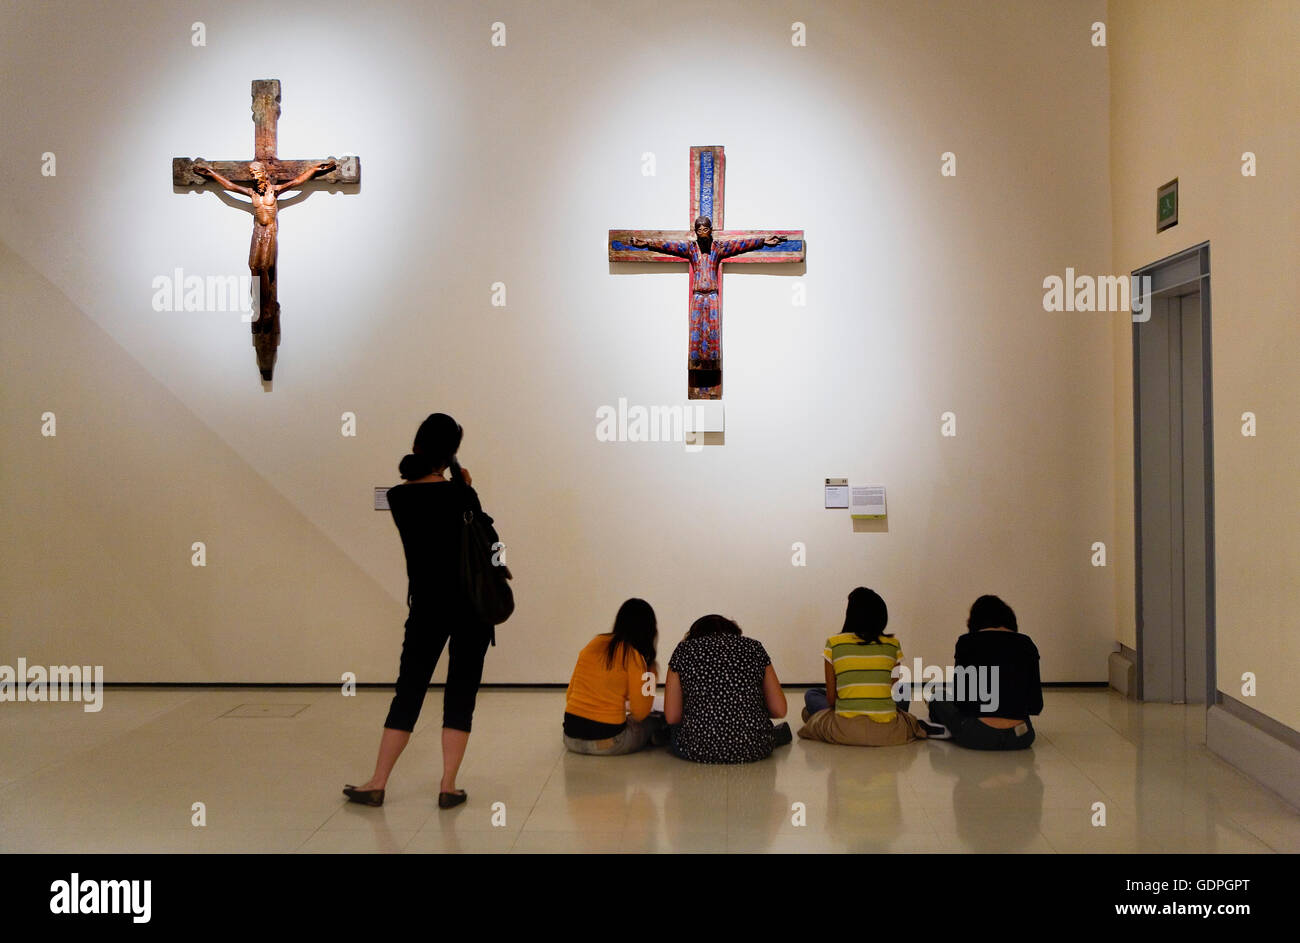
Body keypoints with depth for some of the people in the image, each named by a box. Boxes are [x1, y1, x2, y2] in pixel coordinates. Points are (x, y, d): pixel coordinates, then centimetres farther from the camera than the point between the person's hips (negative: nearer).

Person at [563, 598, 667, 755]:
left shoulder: (592, 644, 8)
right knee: (657, 721, 14)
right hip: (607, 742, -5)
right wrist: (652, 673, 5)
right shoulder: (633, 656, -9)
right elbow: (640, 713, -6)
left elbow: (569, 695, 13)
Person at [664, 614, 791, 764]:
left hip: (699, 750, -3)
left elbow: (672, 716, 4)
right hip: (753, 750, 3)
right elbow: (779, 710, 8)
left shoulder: (683, 650, 8)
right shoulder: (754, 647, 11)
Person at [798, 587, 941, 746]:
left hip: (844, 732, -3)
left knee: (812, 695, 25)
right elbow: (893, 691, 12)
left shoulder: (833, 644, 1)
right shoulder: (893, 645, 5)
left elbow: (831, 698, 4)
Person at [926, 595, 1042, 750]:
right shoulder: (1026, 644, 6)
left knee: (938, 699, 28)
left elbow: (959, 700, -1)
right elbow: (1036, 706, 6)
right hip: (1020, 739, 4)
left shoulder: (967, 642, -1)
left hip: (976, 737, -4)